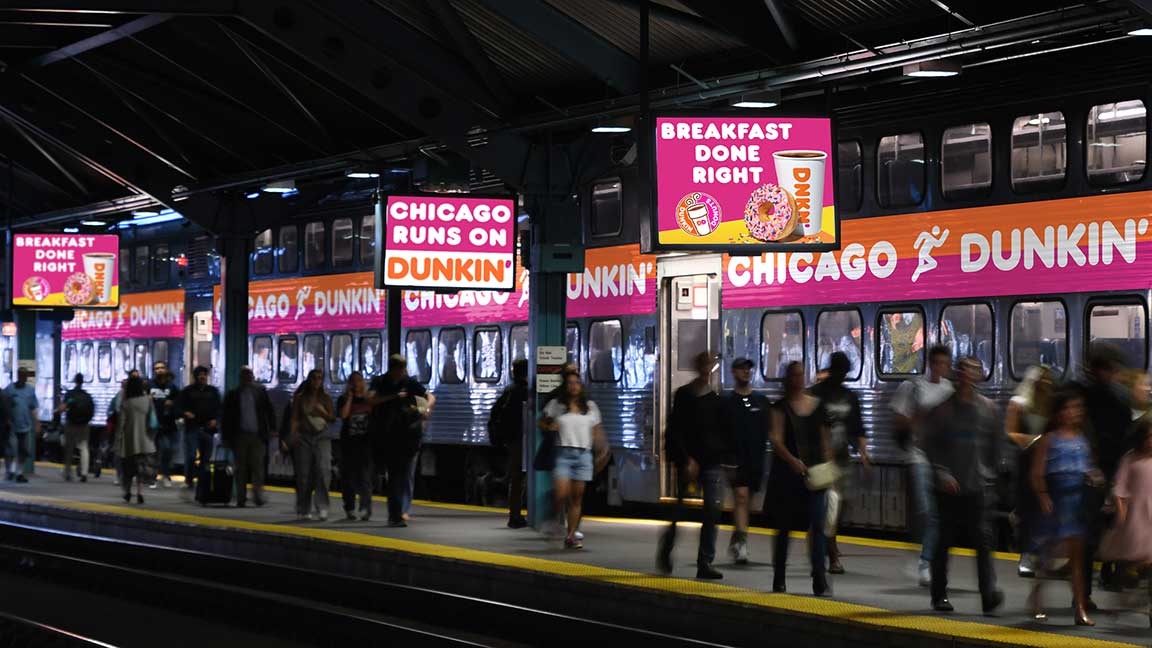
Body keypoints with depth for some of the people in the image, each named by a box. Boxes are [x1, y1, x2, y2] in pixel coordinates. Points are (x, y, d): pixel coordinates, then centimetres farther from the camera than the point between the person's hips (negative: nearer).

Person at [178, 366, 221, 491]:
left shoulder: (213, 391, 14)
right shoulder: (188, 391, 7)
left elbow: (218, 407, 14)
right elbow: (181, 406, 4)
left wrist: (215, 419, -2)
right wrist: (186, 412, -17)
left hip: (208, 428, 3)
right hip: (192, 427, -3)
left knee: (206, 456, 4)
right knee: (190, 455, -9)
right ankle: (189, 480, -1)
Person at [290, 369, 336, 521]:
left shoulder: (326, 398, 10)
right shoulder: (300, 398, 9)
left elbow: (333, 418, 9)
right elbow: (295, 418, 4)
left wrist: (322, 412, -11)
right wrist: (293, 436, -10)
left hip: (322, 437, 0)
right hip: (304, 437, 0)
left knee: (323, 471, -16)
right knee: (303, 475, 1)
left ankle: (321, 509, -18)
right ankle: (303, 510, 10)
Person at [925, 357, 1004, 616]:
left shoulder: (988, 408, 7)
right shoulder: (942, 408, 1)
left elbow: (996, 446, 15)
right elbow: (931, 446, 0)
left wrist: (989, 474, 11)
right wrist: (942, 473, -11)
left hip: (979, 487, 1)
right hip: (949, 487, -1)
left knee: (983, 539, -11)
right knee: (944, 541, 7)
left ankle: (989, 594, -18)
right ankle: (939, 595, 20)